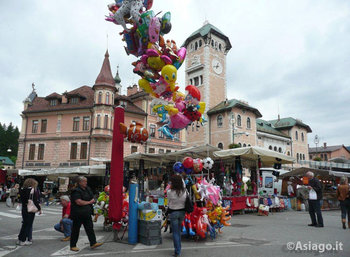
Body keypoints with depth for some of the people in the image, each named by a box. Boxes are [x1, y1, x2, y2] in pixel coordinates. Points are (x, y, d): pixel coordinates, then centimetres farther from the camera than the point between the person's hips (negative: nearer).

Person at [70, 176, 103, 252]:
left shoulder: (88, 189, 11)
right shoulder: (76, 191, -14)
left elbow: (92, 199, 20)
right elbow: (79, 202, -24)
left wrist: (92, 200, -4)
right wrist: (89, 202, -12)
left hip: (87, 213, 7)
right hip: (78, 214, -7)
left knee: (90, 228, 4)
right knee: (75, 230, 5)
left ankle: (93, 243, 6)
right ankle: (73, 246, 18)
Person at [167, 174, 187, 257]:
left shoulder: (169, 192, -20)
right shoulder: (184, 191, -10)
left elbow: (168, 203, -8)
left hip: (173, 212, -4)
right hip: (182, 212, 4)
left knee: (175, 232, 6)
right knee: (178, 231, 21)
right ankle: (179, 249, 32)